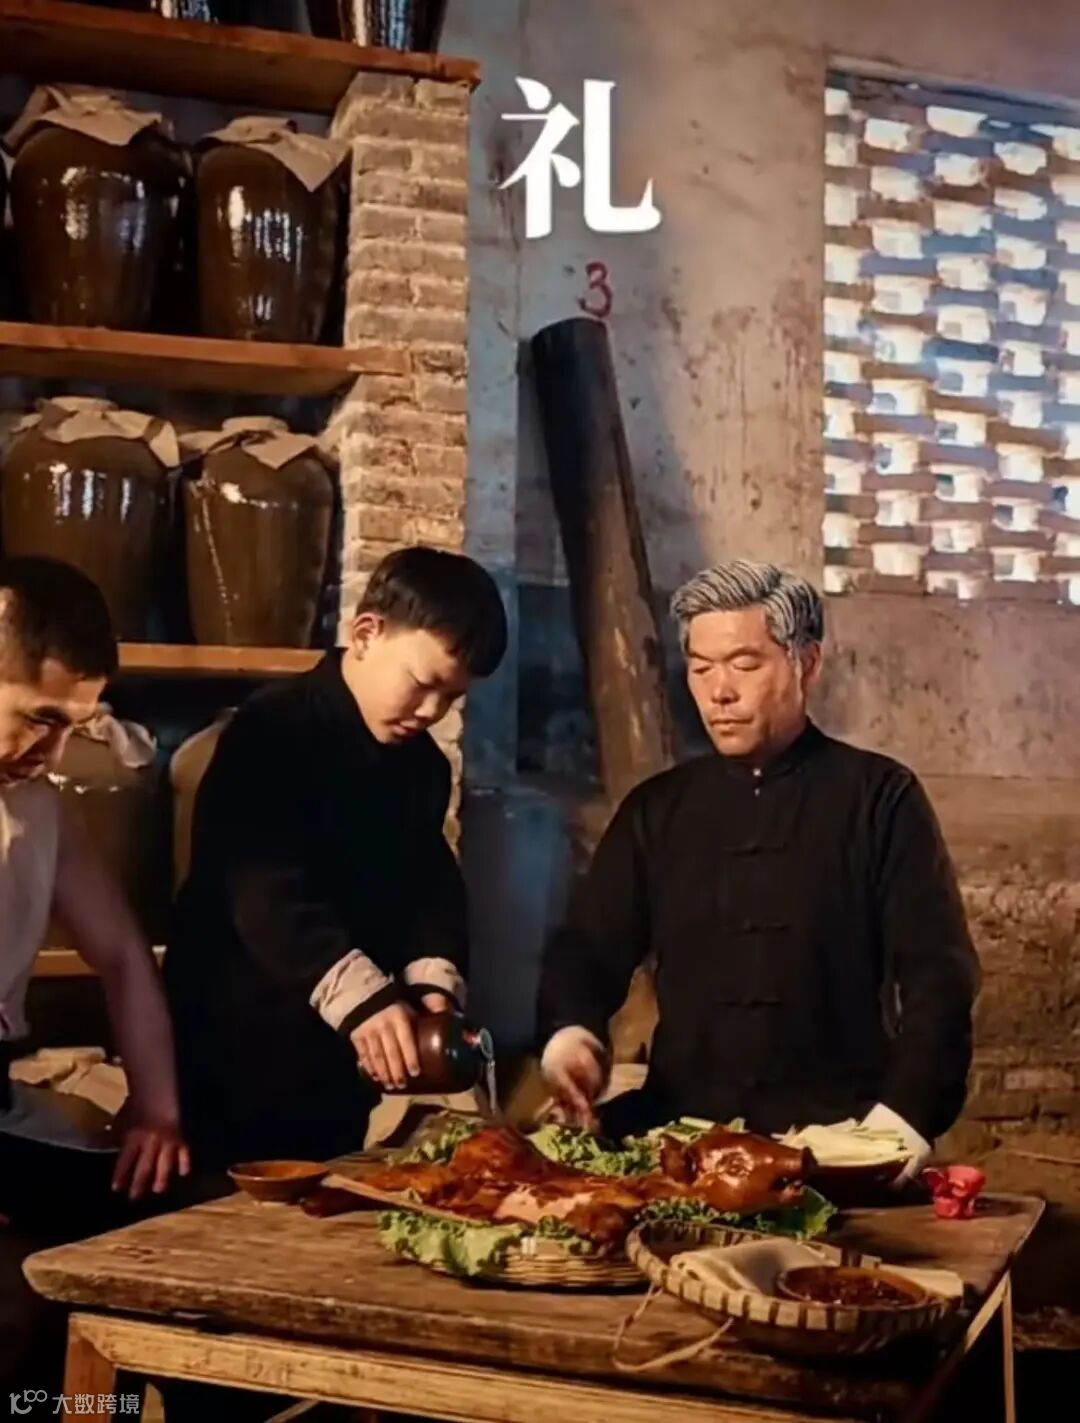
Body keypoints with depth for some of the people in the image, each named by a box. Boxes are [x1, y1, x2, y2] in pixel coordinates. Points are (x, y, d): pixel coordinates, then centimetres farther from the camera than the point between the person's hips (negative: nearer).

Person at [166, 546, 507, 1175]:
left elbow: (430, 885, 3)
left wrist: (433, 980, -17)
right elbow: (267, 890, -27)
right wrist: (359, 996, -38)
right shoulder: (270, 733, -15)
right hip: (234, 1053, -7)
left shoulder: (424, 766, 9)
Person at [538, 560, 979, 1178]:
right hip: (679, 1131, 3)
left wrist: (902, 1118, -16)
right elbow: (588, 949, 12)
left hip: (839, 1141, -3)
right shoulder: (657, 808, 13)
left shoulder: (880, 797, 2)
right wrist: (570, 1032, -10)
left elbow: (937, 975, -2)